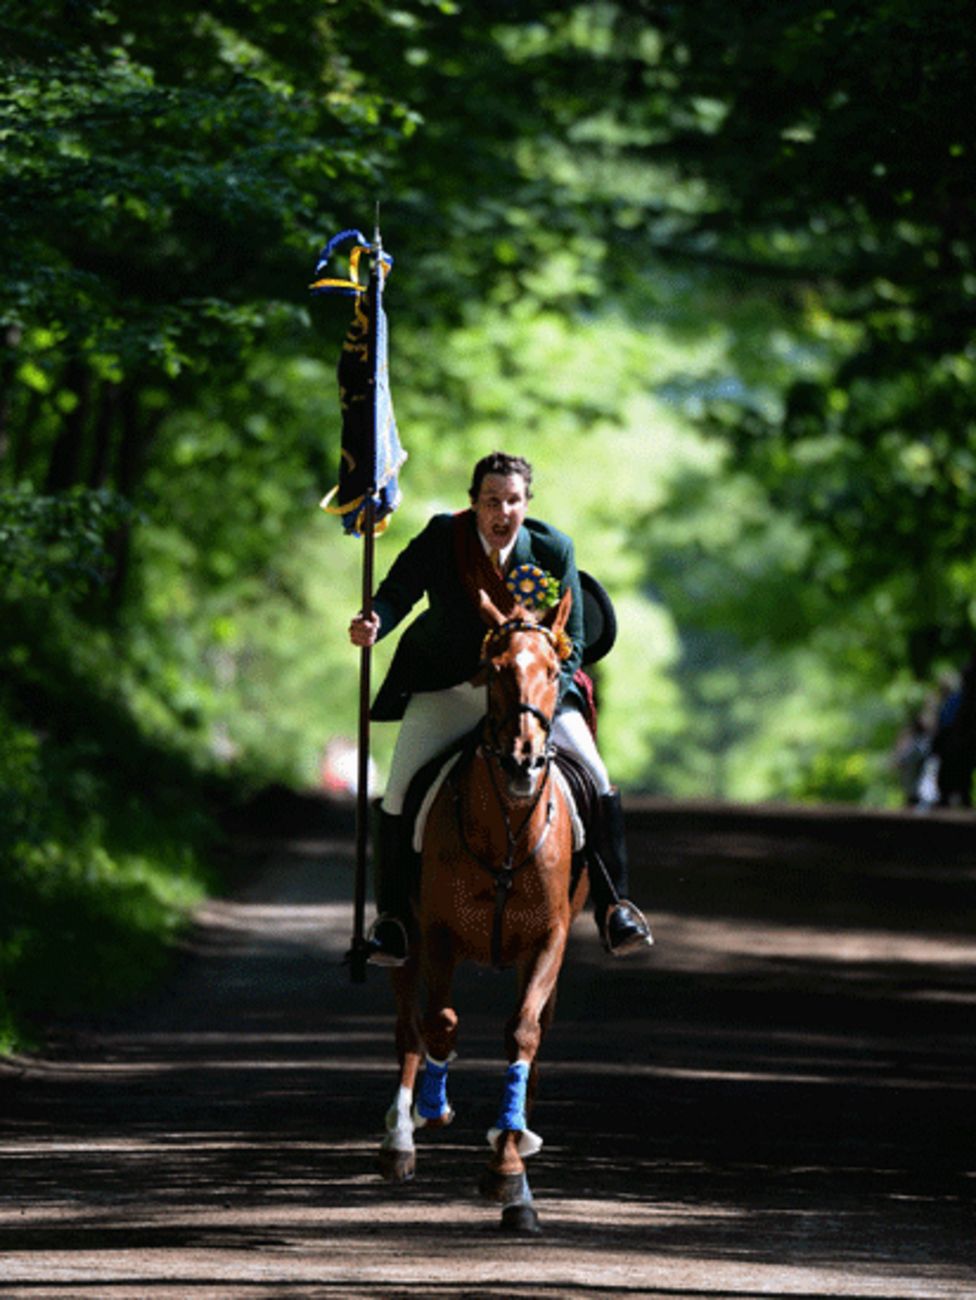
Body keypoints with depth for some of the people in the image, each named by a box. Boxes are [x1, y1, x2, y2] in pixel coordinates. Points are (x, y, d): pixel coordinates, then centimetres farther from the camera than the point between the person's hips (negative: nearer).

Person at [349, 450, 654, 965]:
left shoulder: (552, 550, -13)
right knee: (400, 792, -13)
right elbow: (396, 594, -8)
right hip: (447, 687, -1)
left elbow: (570, 642, -7)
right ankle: (392, 915, 6)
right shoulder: (440, 538, -15)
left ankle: (613, 906, 7)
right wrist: (373, 624, -31)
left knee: (596, 781, -10)